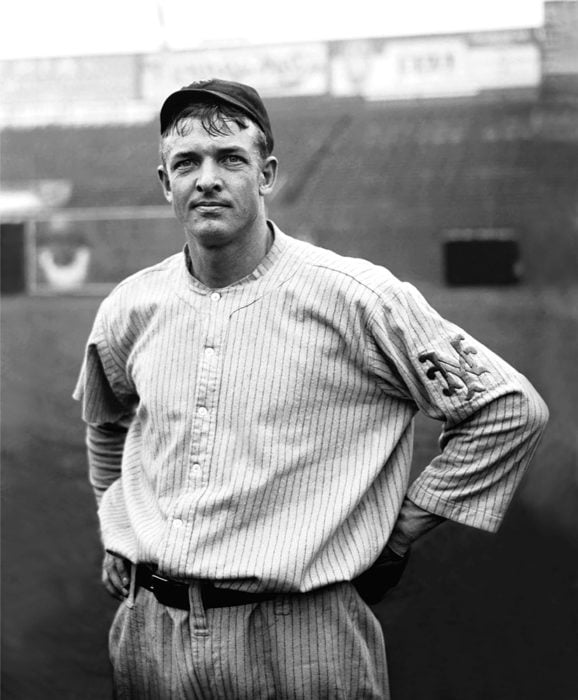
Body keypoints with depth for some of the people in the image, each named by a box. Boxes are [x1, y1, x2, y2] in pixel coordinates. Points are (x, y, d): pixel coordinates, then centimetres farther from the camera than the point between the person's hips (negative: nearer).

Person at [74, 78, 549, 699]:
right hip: (149, 629, 4)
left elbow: (511, 409, -4)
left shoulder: (355, 298, -9)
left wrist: (401, 531, -3)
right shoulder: (129, 309, 5)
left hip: (299, 636, -4)